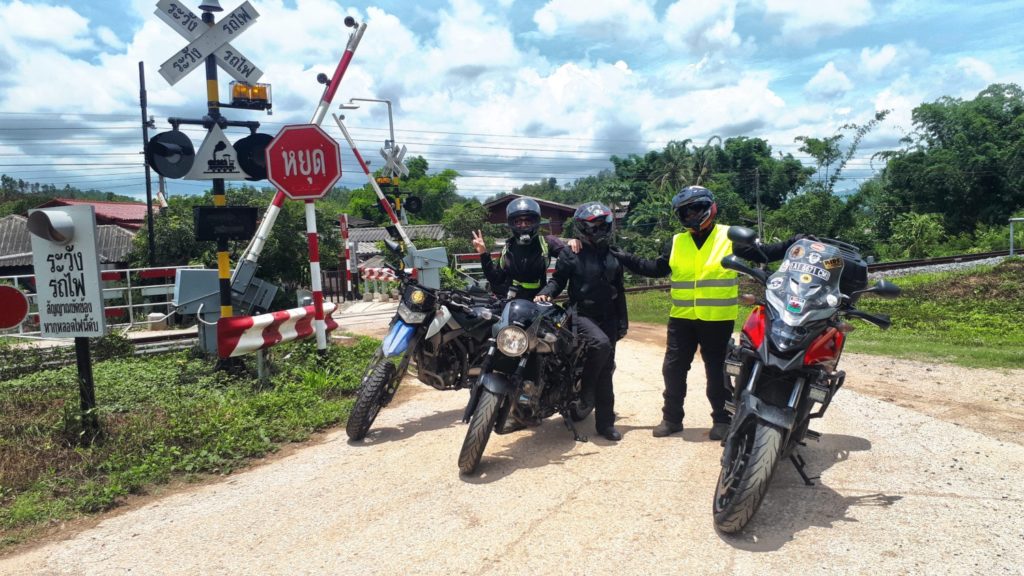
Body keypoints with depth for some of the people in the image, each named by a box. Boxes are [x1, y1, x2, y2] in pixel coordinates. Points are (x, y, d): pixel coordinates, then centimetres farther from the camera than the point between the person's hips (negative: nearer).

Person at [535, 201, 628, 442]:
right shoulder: (571, 253, -3)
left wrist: (622, 322, 12)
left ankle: (605, 422, 13)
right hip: (581, 314, -5)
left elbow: (619, 292, 15)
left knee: (606, 371, 5)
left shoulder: (613, 256, 12)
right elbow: (558, 280, -1)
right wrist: (545, 294, -23)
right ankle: (583, 387, -12)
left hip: (607, 317, 5)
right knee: (601, 344, -35)